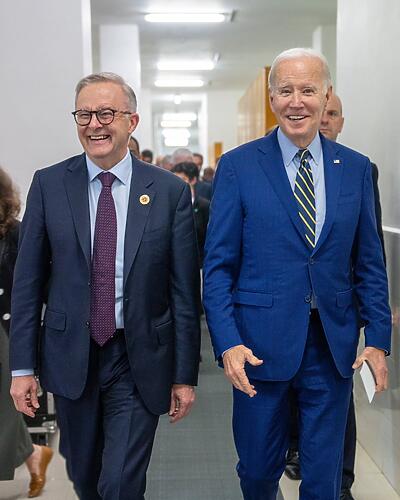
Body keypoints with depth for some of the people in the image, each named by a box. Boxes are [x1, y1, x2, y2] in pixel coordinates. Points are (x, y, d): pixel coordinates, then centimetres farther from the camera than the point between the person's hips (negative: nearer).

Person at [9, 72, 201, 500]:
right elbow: (27, 281, 1)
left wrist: (185, 374, -2)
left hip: (139, 363, -2)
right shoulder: (49, 185, -2)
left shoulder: (170, 192, -6)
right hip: (70, 358, 2)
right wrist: (23, 366, -1)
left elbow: (184, 291, -3)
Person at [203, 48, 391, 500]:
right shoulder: (238, 166, -3)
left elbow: (369, 263, 8)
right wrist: (227, 343, -13)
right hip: (261, 343, -1)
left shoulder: (356, 169, 4)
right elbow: (218, 265, -4)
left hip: (334, 346, 2)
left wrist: (378, 339, 1)